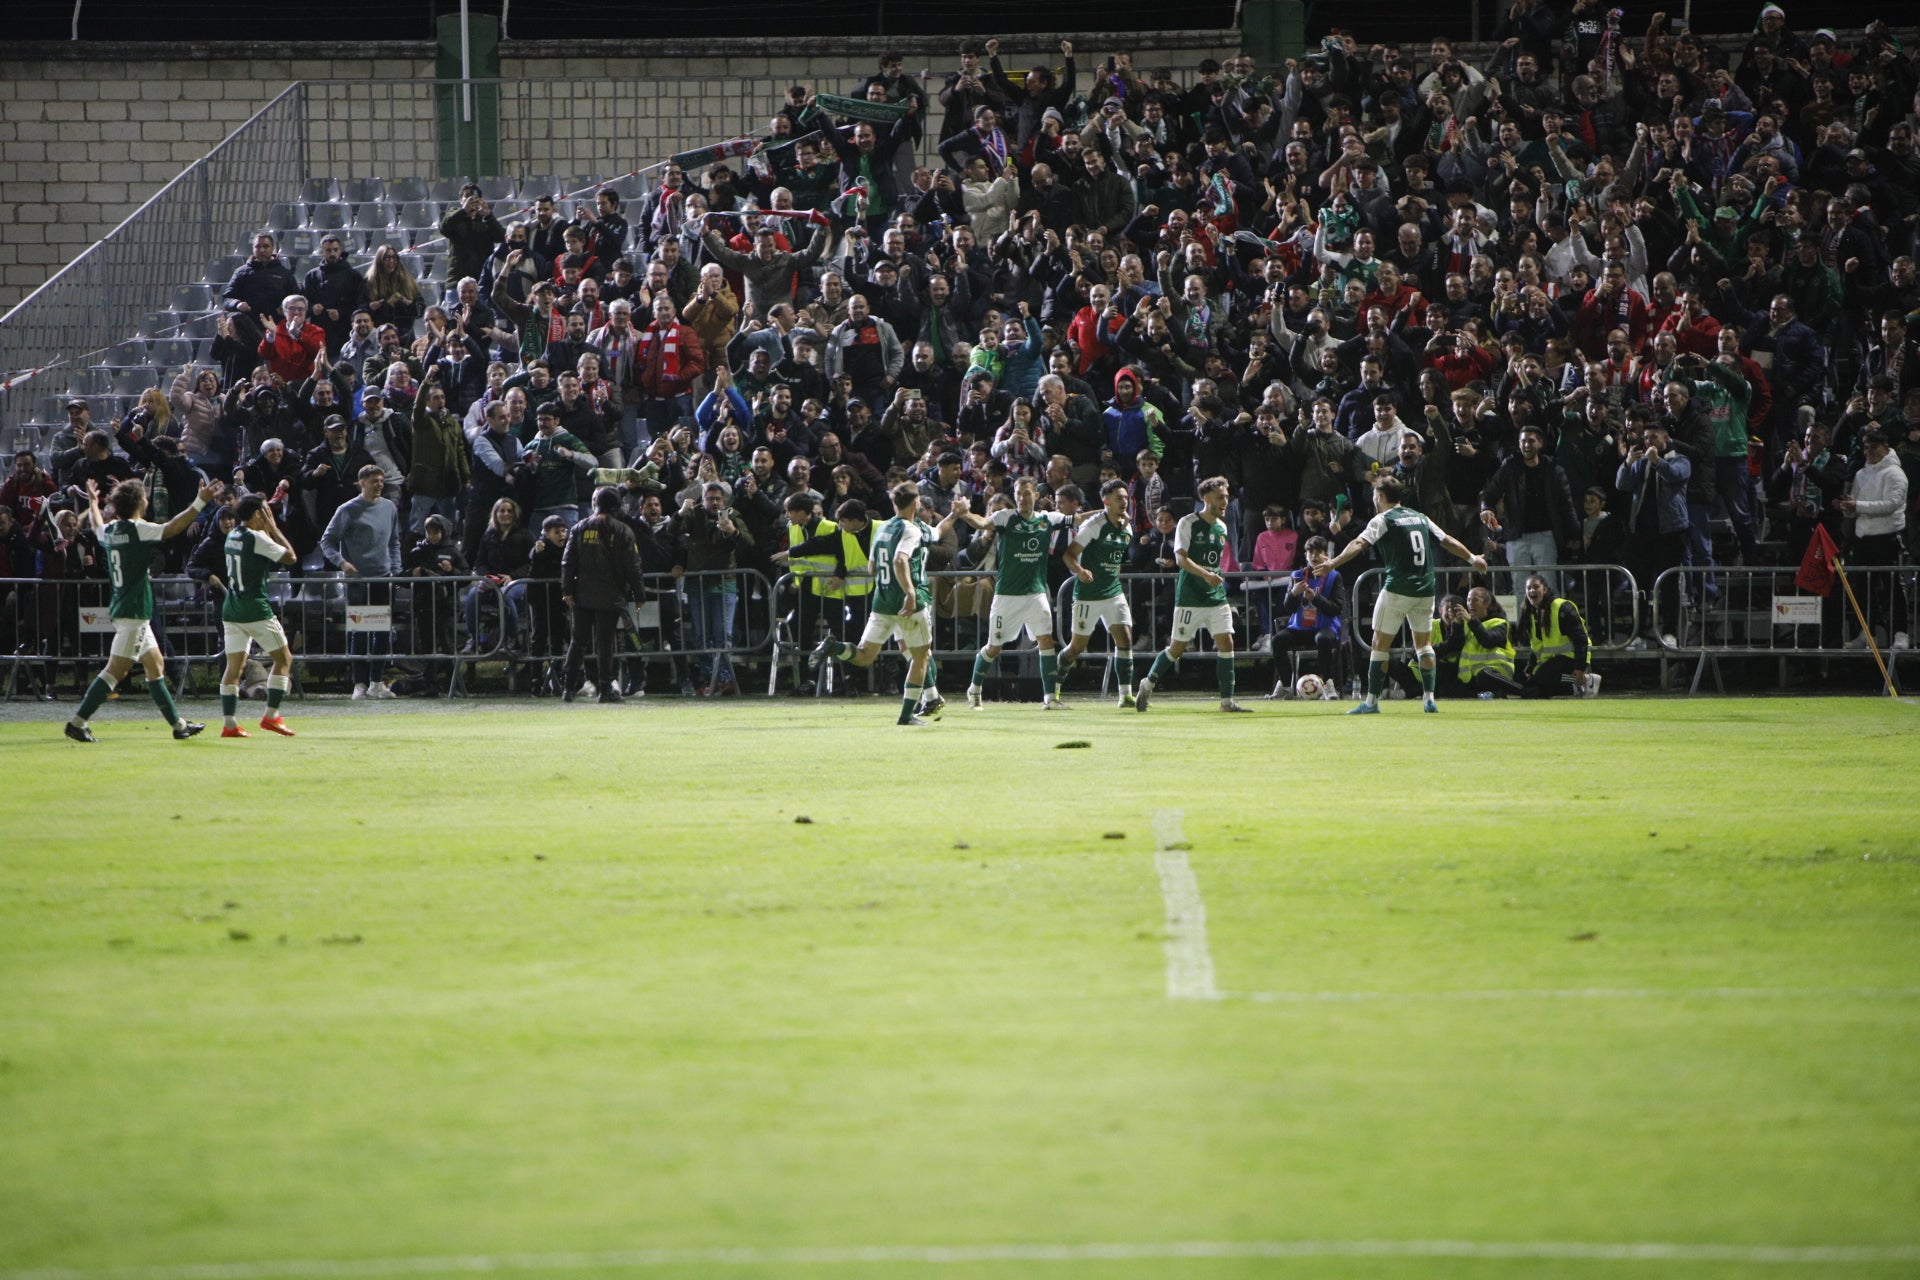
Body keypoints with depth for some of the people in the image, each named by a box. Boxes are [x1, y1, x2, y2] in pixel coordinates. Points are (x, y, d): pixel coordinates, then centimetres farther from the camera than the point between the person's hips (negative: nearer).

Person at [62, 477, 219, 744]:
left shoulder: (110, 530, 10)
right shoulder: (137, 529, -15)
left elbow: (98, 527, 34)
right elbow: (172, 528, -24)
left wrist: (93, 504, 53)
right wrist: (200, 502, -22)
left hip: (123, 609, 10)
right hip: (134, 612, -10)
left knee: (155, 664, 14)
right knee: (116, 670, -9)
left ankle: (178, 724, 18)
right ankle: (77, 723, -11)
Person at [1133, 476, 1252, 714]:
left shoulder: (1221, 527, 11)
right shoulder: (1188, 523, -9)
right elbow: (1180, 558, -18)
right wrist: (1206, 575, -30)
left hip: (1216, 596, 5)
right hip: (1190, 597, -5)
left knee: (1226, 642, -7)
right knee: (1178, 647, 1)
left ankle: (1227, 700, -3)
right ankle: (1147, 685, 23)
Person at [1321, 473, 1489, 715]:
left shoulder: (1383, 520, -3)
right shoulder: (1419, 518, 15)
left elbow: (1360, 543, -17)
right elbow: (1448, 540, 23)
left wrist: (1333, 563, -26)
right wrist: (1472, 558, 37)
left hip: (1398, 589, -6)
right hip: (1425, 590, 6)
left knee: (1380, 643, 1)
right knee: (1424, 643, 14)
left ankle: (1371, 701, -1)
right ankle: (1429, 698, 6)